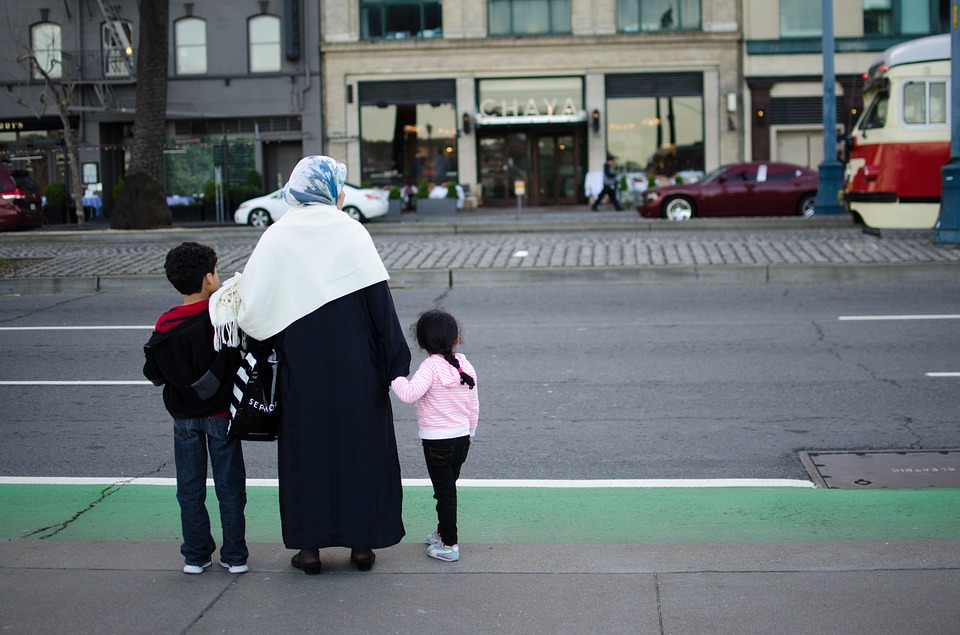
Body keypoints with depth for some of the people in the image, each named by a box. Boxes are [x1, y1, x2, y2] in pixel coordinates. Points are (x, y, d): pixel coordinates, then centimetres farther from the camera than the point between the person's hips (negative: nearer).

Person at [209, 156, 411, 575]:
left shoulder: (276, 238, -3)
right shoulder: (351, 233, -7)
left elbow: (255, 306, -8)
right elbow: (379, 301, -9)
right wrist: (395, 364, -4)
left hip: (301, 367, 1)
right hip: (355, 365, -1)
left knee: (307, 446, 11)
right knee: (360, 444, 10)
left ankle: (309, 545, 13)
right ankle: (362, 541, 15)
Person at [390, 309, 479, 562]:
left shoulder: (431, 366, -17)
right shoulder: (466, 366, 2)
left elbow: (410, 394, -31)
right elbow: (473, 406, 10)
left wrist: (395, 376, -15)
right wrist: (470, 432, 24)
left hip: (437, 442, -6)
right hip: (462, 439, 6)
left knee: (445, 493, 2)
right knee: (448, 489, 22)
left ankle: (449, 545, 8)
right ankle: (443, 531, 37)